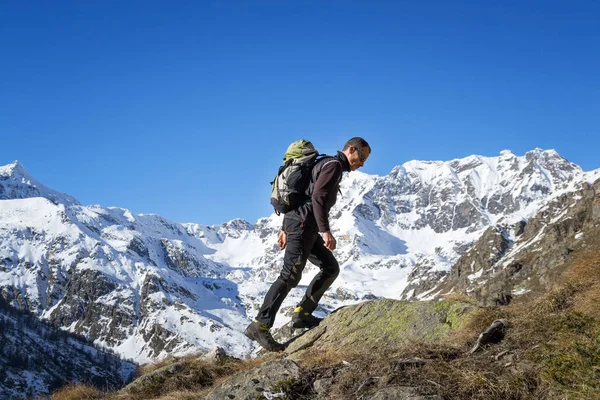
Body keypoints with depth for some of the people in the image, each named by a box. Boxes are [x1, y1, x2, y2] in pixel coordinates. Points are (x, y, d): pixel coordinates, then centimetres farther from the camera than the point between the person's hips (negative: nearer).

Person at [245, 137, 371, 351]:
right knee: (290, 275, -13)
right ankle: (260, 325, -14)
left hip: (297, 223, 10)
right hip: (302, 224, -10)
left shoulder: (327, 165, 25)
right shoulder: (333, 165, -6)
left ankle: (302, 314, 7)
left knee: (331, 268, 11)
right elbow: (318, 197, -20)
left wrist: (286, 229, 23)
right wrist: (326, 231, -24)